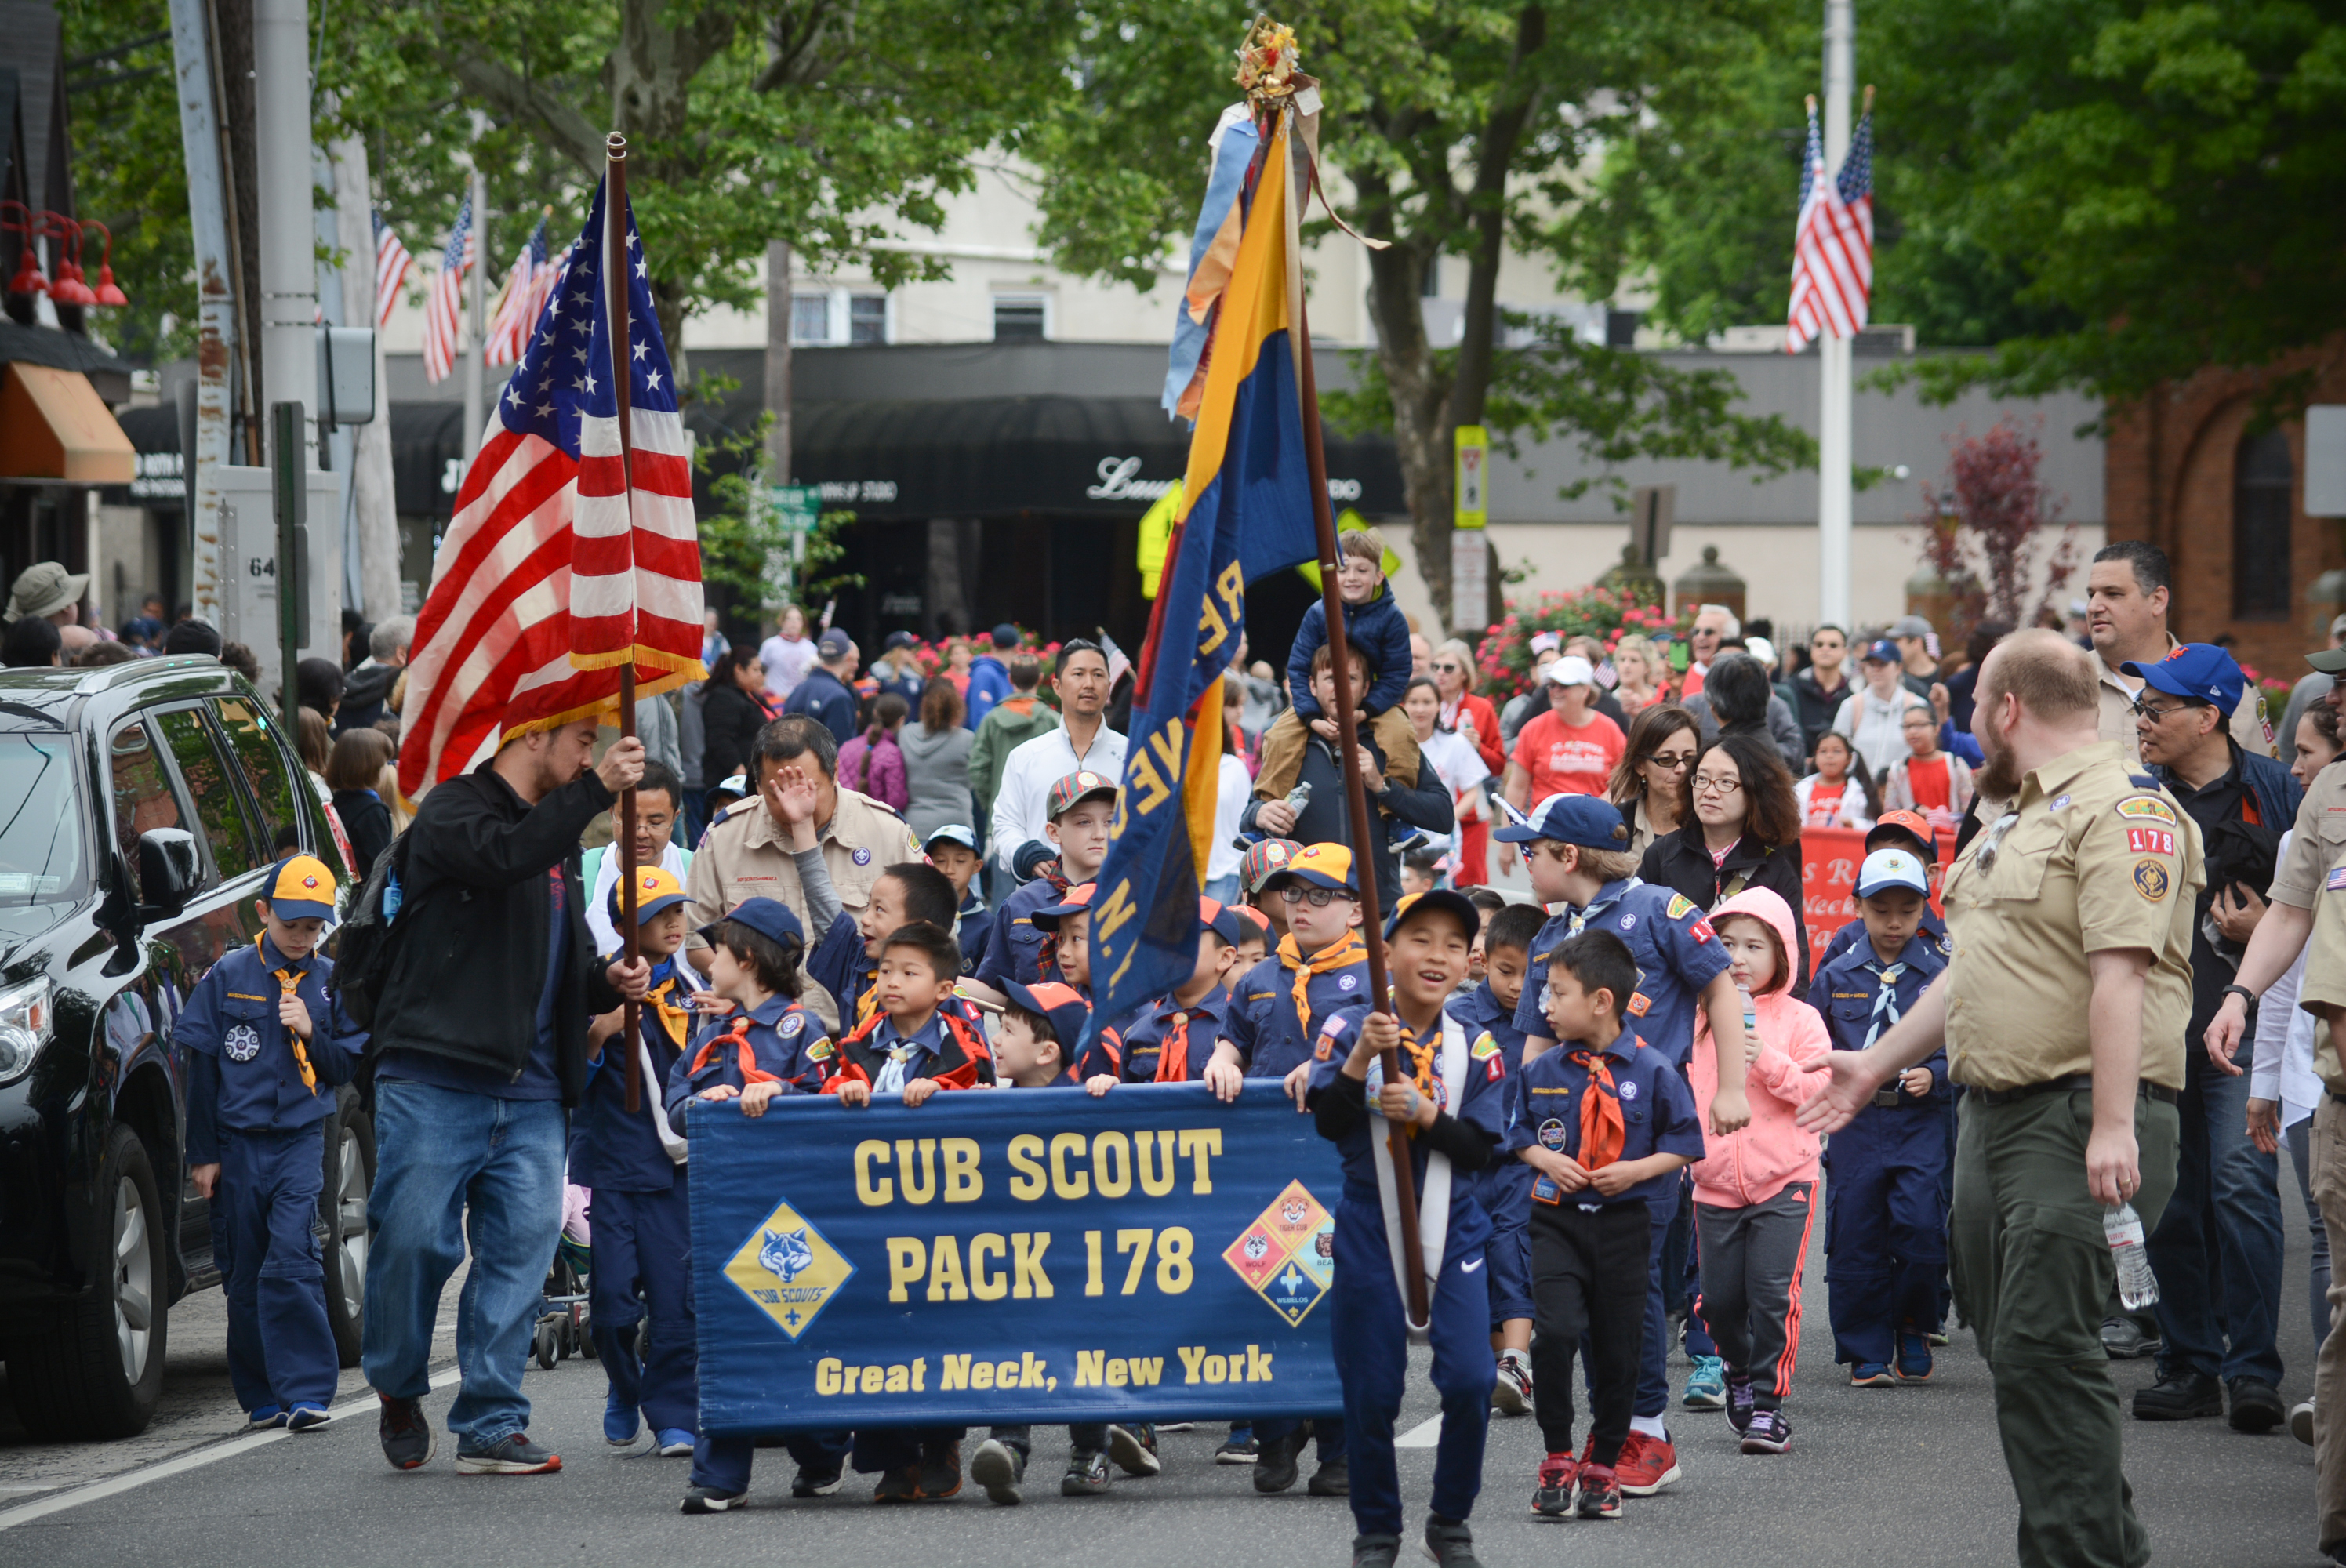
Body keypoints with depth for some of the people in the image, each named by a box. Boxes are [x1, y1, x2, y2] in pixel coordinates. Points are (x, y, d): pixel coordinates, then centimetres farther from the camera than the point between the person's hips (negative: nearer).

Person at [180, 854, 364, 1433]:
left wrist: (312, 1033, -10)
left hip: (301, 1140, -1)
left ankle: (306, 1392, -16)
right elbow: (201, 1069, 4)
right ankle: (262, 1397, 15)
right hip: (238, 1141, 1)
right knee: (246, 1273, 5)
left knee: (291, 1258, -16)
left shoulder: (332, 983, 5)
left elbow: (348, 1070, 9)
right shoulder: (228, 977, 2)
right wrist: (203, 1153, 2)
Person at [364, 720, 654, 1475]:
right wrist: (596, 788, -22)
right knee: (415, 1237, -7)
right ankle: (399, 1389, 16)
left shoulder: (559, 834, 23)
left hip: (531, 1094, 7)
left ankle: (492, 1424, 0)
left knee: (523, 1245, -3)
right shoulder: (453, 811, -1)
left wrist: (606, 981, 9)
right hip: (435, 1079, -7)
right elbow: (503, 854, -25)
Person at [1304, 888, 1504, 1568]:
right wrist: (1359, 1060, -27)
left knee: (1470, 1382, -9)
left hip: (1453, 1233, 1)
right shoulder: (1350, 1028, -3)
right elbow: (1328, 1124, -13)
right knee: (1371, 1391, 2)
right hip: (1369, 1232, -1)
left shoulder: (1476, 1049, 2)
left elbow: (1480, 1149, -3)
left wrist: (1426, 1113, -19)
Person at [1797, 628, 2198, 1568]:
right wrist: (1878, 1065, 30)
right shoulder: (2017, 819, 22)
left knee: (2044, 1349, -14)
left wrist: (2112, 1126, -27)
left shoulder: (2118, 811, -11)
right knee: (2012, 1348, 9)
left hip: (2078, 1125, -10)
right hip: (1993, 1114, 10)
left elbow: (2121, 972, -20)